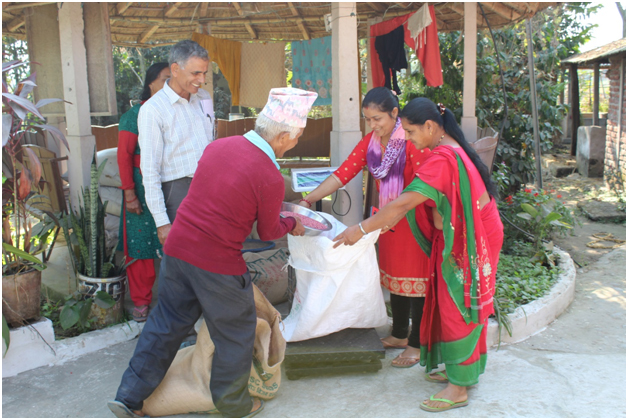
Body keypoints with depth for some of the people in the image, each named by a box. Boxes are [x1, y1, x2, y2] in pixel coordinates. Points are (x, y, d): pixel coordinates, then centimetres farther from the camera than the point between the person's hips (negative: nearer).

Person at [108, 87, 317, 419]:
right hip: (218, 265, -6)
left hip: (177, 249, 7)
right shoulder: (270, 177, -17)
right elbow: (268, 232, -3)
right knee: (236, 334, 16)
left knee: (166, 323, 22)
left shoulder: (218, 146, 2)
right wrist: (292, 225, 18)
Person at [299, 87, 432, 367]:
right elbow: (344, 173, -4)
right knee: (393, 275, 16)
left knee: (415, 279, 2)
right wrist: (308, 200, -13)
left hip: (415, 218, -7)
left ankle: (417, 345, 18)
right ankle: (399, 335, 33)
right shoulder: (371, 141, 1)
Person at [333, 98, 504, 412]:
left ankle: (458, 388, 10)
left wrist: (361, 229, -26)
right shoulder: (452, 148, 8)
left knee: (458, 307, -2)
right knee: (459, 305, 17)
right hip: (460, 237, 10)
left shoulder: (442, 159, -26)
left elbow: (405, 203, -31)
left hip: (468, 241, -10)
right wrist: (394, 218, -1)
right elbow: (418, 197, 9)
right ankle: (461, 370, 31)